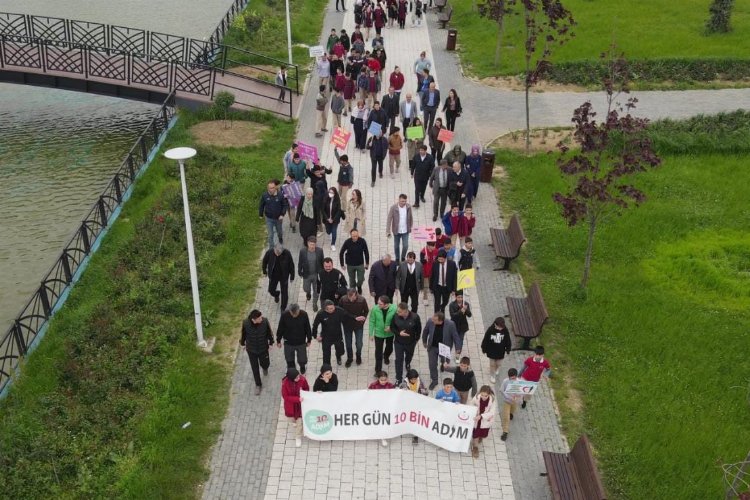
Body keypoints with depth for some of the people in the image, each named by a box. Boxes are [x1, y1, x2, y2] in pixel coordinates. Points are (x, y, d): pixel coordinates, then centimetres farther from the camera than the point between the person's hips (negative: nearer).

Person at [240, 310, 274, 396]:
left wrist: (271, 343, 6)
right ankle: (258, 385, 38)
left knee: (265, 364, 21)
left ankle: (265, 367, 61)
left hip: (263, 348, 1)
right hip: (251, 350, 0)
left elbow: (269, 332, -8)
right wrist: (243, 344, 9)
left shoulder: (265, 322, -27)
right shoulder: (246, 324, -28)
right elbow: (243, 334, -7)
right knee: (255, 368, 15)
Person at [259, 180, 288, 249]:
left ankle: (280, 238, 59)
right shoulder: (265, 196, -14)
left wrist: (282, 214, -16)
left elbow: (285, 205, -7)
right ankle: (271, 248, 16)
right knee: (270, 235, 2)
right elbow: (261, 206, 0)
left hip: (278, 218, 1)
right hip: (269, 218, -1)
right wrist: (261, 214, 7)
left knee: (279, 231, 25)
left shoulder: (280, 195, -17)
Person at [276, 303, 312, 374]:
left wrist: (309, 340, 4)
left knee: (302, 360, 14)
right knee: (289, 360, 17)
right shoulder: (284, 315, -22)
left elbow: (308, 328, -6)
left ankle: (302, 368, 48)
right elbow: (280, 329, -7)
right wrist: (278, 341, 1)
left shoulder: (304, 315, -21)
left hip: (301, 342, 0)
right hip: (288, 343, 0)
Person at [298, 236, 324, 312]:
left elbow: (322, 262, -3)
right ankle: (308, 293, 55)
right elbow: (300, 262, -5)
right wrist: (299, 272, 1)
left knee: (316, 290, 13)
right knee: (306, 289, 16)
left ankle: (315, 304, 38)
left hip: (317, 274, 0)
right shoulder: (302, 251, -17)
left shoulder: (320, 251, -16)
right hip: (307, 274, 0)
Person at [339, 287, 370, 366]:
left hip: (358, 325, -1)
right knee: (348, 344, 15)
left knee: (359, 344, 8)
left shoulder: (362, 300, -24)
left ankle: (358, 356, 39)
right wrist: (343, 320, -4)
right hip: (347, 325, 1)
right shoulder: (343, 299, -23)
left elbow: (366, 311, -5)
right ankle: (349, 358, 41)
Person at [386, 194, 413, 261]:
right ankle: (397, 259, 34)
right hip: (396, 230, -1)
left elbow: (410, 217, 6)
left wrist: (411, 227, 13)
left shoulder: (408, 207, -9)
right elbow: (389, 219, -15)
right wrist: (388, 231, -20)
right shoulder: (393, 207, -17)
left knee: (405, 246, 0)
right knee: (396, 246, 13)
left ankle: (403, 258, 28)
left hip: (405, 230, 1)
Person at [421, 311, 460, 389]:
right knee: (432, 364, 9)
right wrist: (424, 342, 9)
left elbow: (455, 337, -17)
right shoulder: (430, 321, -26)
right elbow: (425, 331, -4)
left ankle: (443, 364, 63)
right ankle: (434, 380, 34)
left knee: (444, 362, 26)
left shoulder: (450, 324, -32)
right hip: (432, 347, 1)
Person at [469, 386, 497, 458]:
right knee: (475, 435, 10)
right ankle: (475, 448, 39)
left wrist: (481, 416, -35)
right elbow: (470, 406, -8)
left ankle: (480, 437, 58)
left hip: (486, 421, 0)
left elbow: (492, 412, -25)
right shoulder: (476, 398, -26)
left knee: (484, 435, 19)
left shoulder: (492, 400, -28)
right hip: (476, 420, 0)